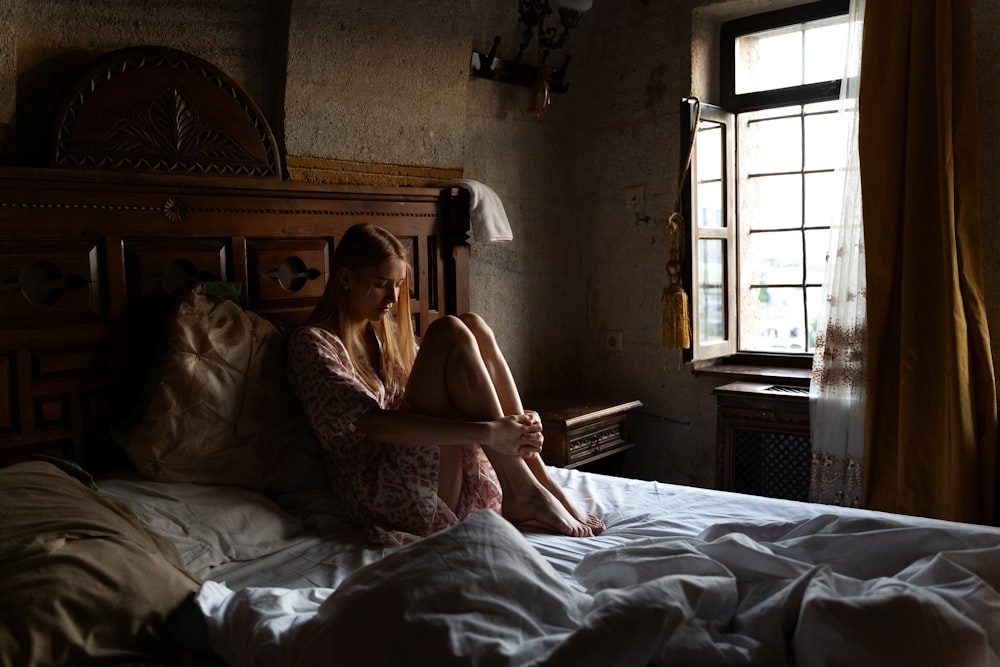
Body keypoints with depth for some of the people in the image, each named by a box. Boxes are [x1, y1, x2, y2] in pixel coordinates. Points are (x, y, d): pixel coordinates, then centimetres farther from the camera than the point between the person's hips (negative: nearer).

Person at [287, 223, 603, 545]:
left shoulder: (389, 333, 21)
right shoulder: (311, 343, -4)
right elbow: (371, 422, -19)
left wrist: (518, 421, -6)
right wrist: (487, 432, -27)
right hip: (394, 497, -7)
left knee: (473, 326, -9)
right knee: (448, 334, -20)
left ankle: (541, 481, -15)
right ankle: (524, 493, -21)